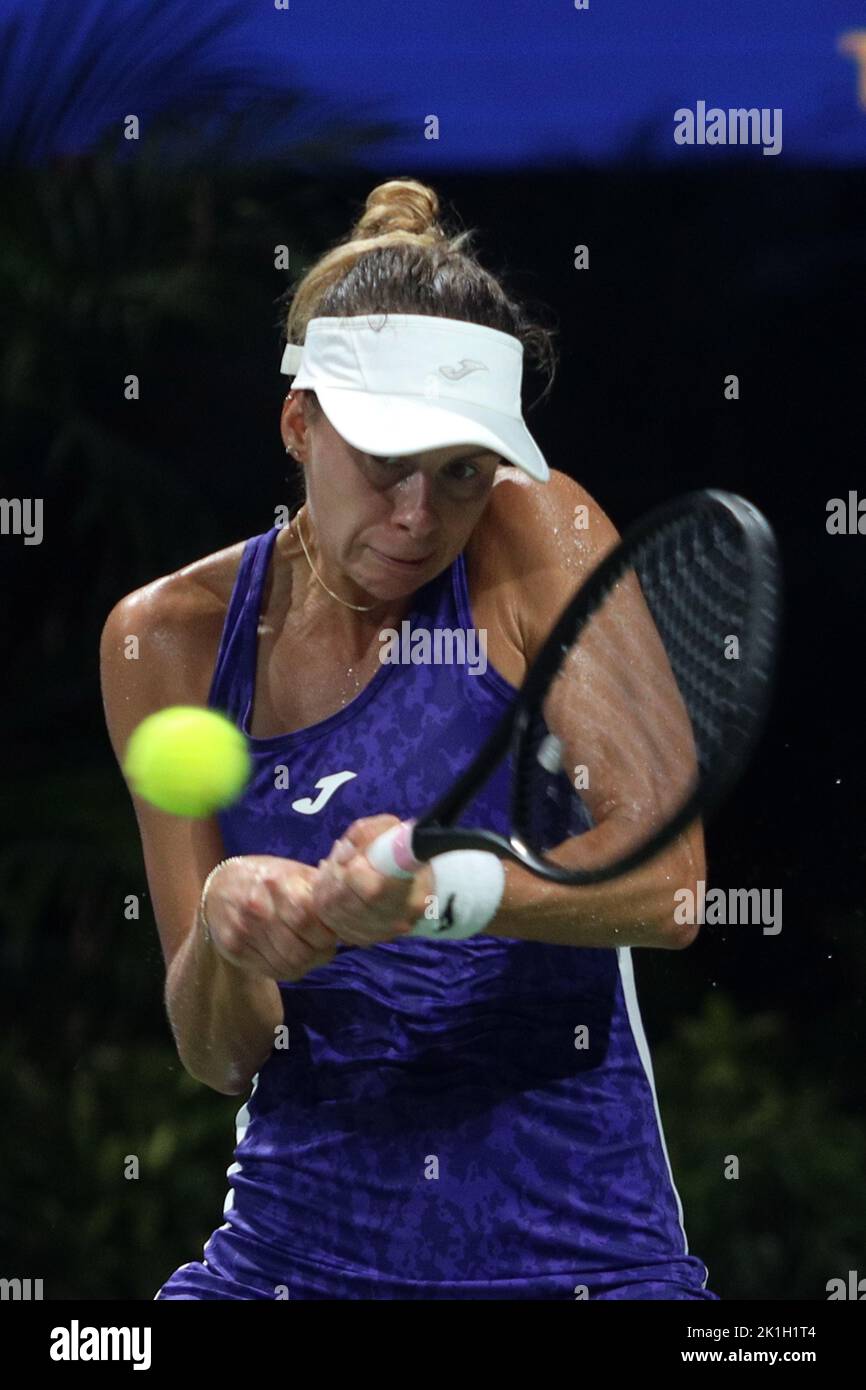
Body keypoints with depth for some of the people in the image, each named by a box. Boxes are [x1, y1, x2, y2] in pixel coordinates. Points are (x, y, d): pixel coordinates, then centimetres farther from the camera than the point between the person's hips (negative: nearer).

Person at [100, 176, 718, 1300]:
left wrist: (455, 887, -33)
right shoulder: (171, 637, -1)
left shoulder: (541, 537, -7)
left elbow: (666, 885, -16)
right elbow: (219, 1059, -2)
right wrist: (222, 926, -24)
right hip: (293, 1244, 2)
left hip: (572, 1248, -2)